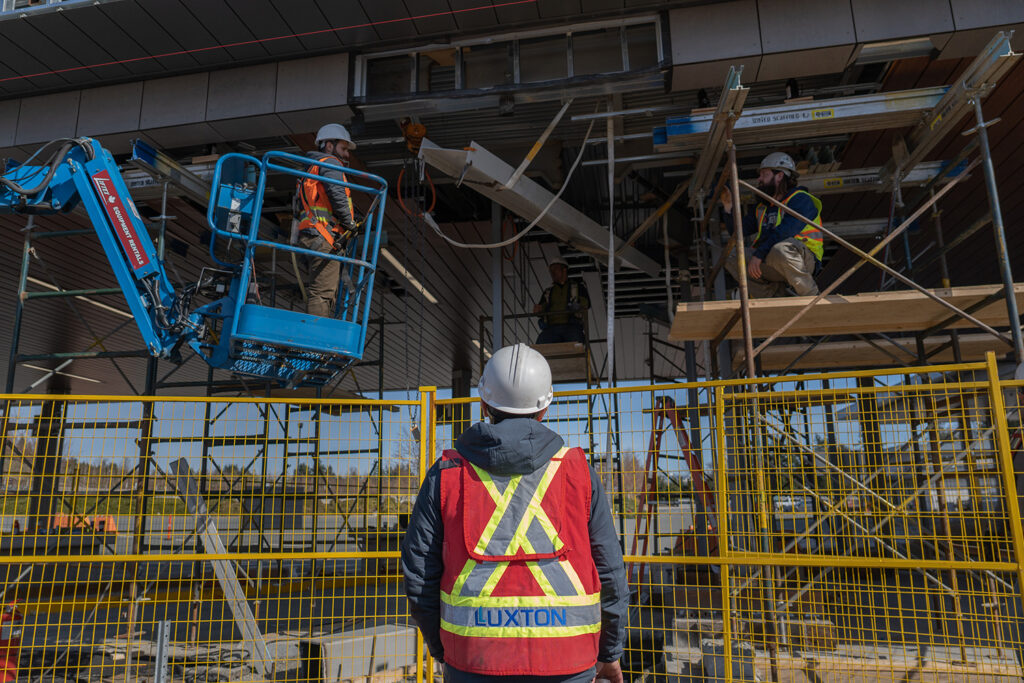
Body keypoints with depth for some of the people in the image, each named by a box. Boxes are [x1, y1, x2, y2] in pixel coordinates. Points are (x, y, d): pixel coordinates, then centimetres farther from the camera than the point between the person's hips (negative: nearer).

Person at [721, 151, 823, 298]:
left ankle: (810, 295, -18)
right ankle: (772, 292, -6)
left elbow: (785, 232, -22)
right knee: (731, 255, -5)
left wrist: (758, 254, -26)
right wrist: (729, 207, 6)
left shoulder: (801, 199, -7)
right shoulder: (762, 206, 18)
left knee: (781, 250, -40)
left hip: (804, 262, -7)